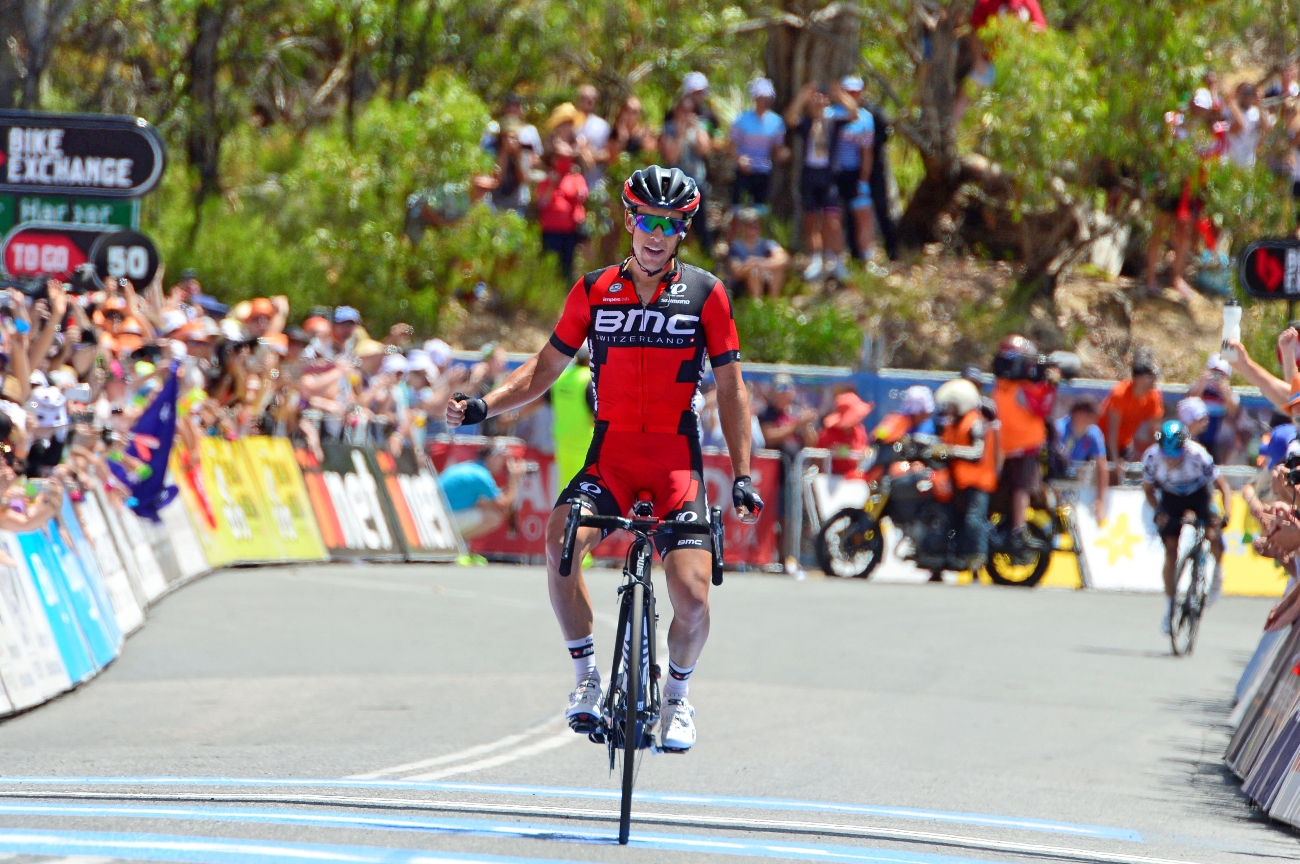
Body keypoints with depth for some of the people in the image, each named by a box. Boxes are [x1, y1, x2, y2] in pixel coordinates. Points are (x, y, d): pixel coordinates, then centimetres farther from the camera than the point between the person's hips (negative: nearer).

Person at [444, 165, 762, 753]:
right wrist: (483, 406, -3)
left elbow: (730, 388, 6)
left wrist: (742, 476, 0)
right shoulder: (595, 291, 4)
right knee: (560, 542, -29)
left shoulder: (705, 294, 1)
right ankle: (586, 677, -11)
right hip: (610, 454, 1)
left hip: (677, 458, -1)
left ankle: (678, 694, 16)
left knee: (692, 594, -15)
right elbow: (547, 367, 12)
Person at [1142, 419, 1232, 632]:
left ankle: (1218, 570, 7)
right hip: (1171, 497, 2)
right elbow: (1148, 489, -8)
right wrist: (1158, 512, -24)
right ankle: (1169, 605, 3)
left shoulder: (1198, 456, -34)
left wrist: (1226, 515, -36)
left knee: (1213, 535, -25)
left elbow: (1223, 487, -23)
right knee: (1170, 549, -9)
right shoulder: (1152, 457, -27)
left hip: (1198, 494, -2)